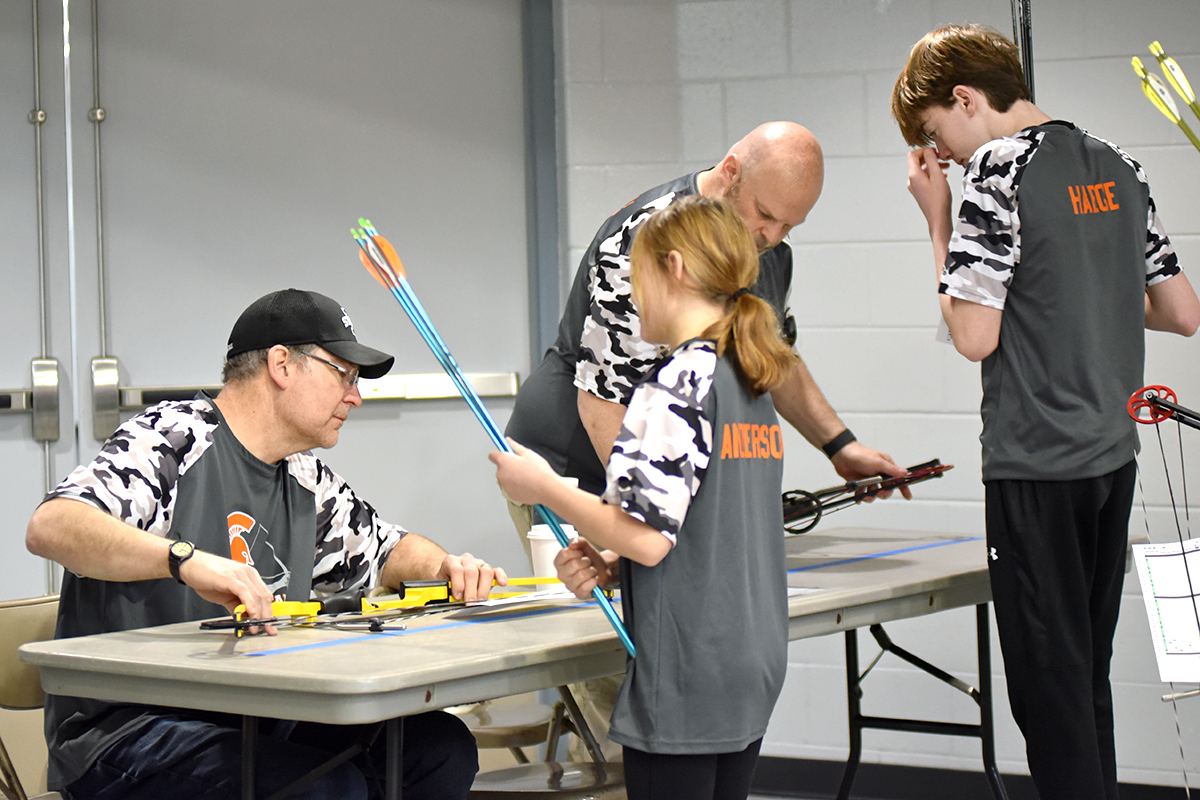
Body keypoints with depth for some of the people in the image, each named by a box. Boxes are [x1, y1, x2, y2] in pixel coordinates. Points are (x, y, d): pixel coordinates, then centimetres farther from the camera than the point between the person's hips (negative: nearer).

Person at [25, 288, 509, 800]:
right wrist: (187, 560, -40)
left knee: (440, 745, -9)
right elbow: (50, 527, -25)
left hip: (257, 719, 8)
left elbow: (386, 550, 32)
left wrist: (447, 567, 7)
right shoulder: (173, 437, -10)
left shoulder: (306, 480, 16)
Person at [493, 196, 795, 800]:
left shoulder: (681, 381, -15)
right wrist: (608, 561, 8)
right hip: (752, 664, 9)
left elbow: (647, 536, -20)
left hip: (687, 677, -9)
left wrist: (542, 487, -8)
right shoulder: (753, 386, 12)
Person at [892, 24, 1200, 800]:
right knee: (1088, 670, 16)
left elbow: (975, 337, -16)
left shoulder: (999, 172, -13)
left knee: (1048, 681, 0)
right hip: (1113, 453, 7)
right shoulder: (1117, 166, 9)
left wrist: (938, 219, -6)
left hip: (1037, 465, -7)